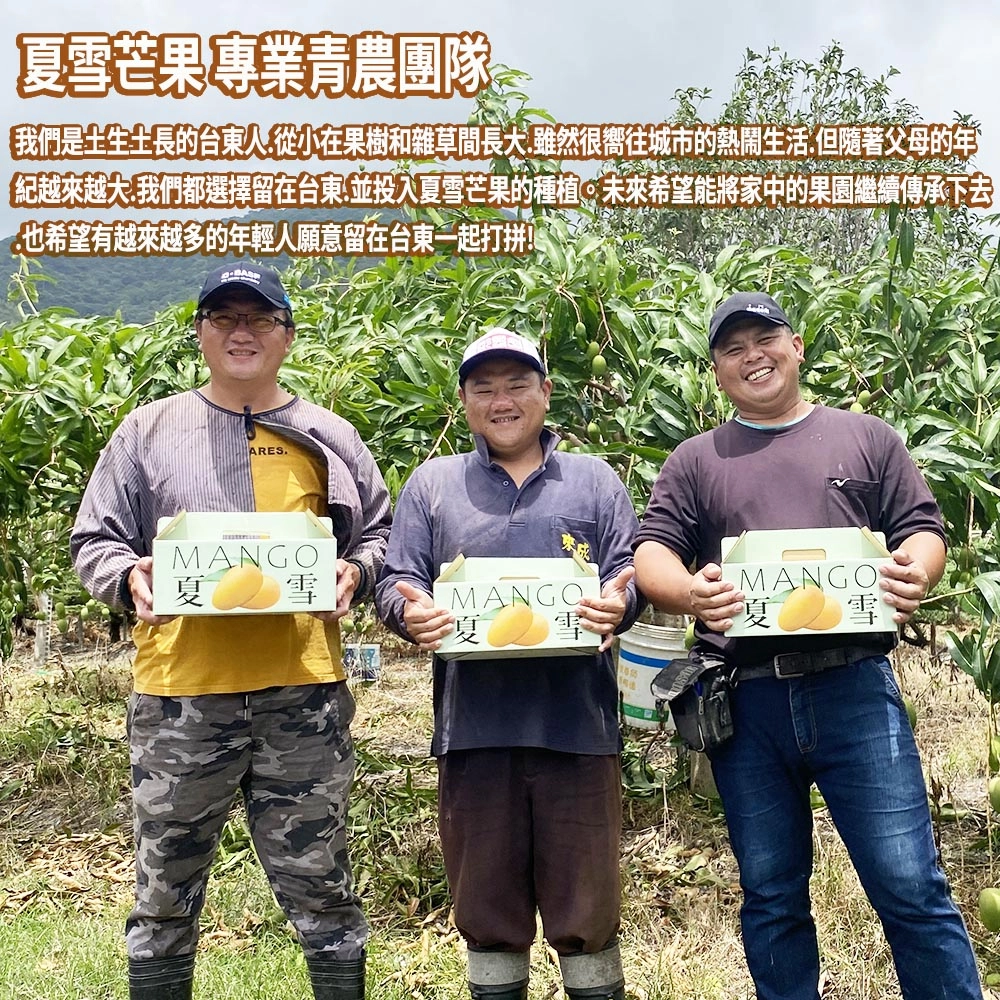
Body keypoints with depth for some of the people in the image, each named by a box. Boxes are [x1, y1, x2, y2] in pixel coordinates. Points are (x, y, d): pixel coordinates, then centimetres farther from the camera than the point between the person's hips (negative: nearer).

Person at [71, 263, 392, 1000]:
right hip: (179, 691, 0)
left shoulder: (329, 437, 11)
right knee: (166, 891, 11)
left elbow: (379, 534, 16)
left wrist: (354, 572, -6)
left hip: (302, 690, 0)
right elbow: (94, 542, 10)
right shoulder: (148, 430, 9)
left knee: (319, 884, 9)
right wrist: (128, 575, -11)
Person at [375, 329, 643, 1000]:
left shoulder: (594, 479, 14)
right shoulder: (432, 483, 15)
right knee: (487, 907, 10)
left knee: (587, 906, 4)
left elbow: (630, 573, 8)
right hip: (473, 725, 1)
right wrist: (410, 611, -14)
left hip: (576, 722, -1)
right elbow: (397, 584, 9)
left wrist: (618, 604, -15)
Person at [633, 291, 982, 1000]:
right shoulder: (694, 461, 13)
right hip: (745, 702, 2)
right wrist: (688, 592, -19)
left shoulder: (868, 438, 13)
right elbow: (652, 554, 4)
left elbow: (923, 530, 9)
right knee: (771, 898, 12)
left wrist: (916, 573, -15)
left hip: (855, 688, -1)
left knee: (911, 887, -1)